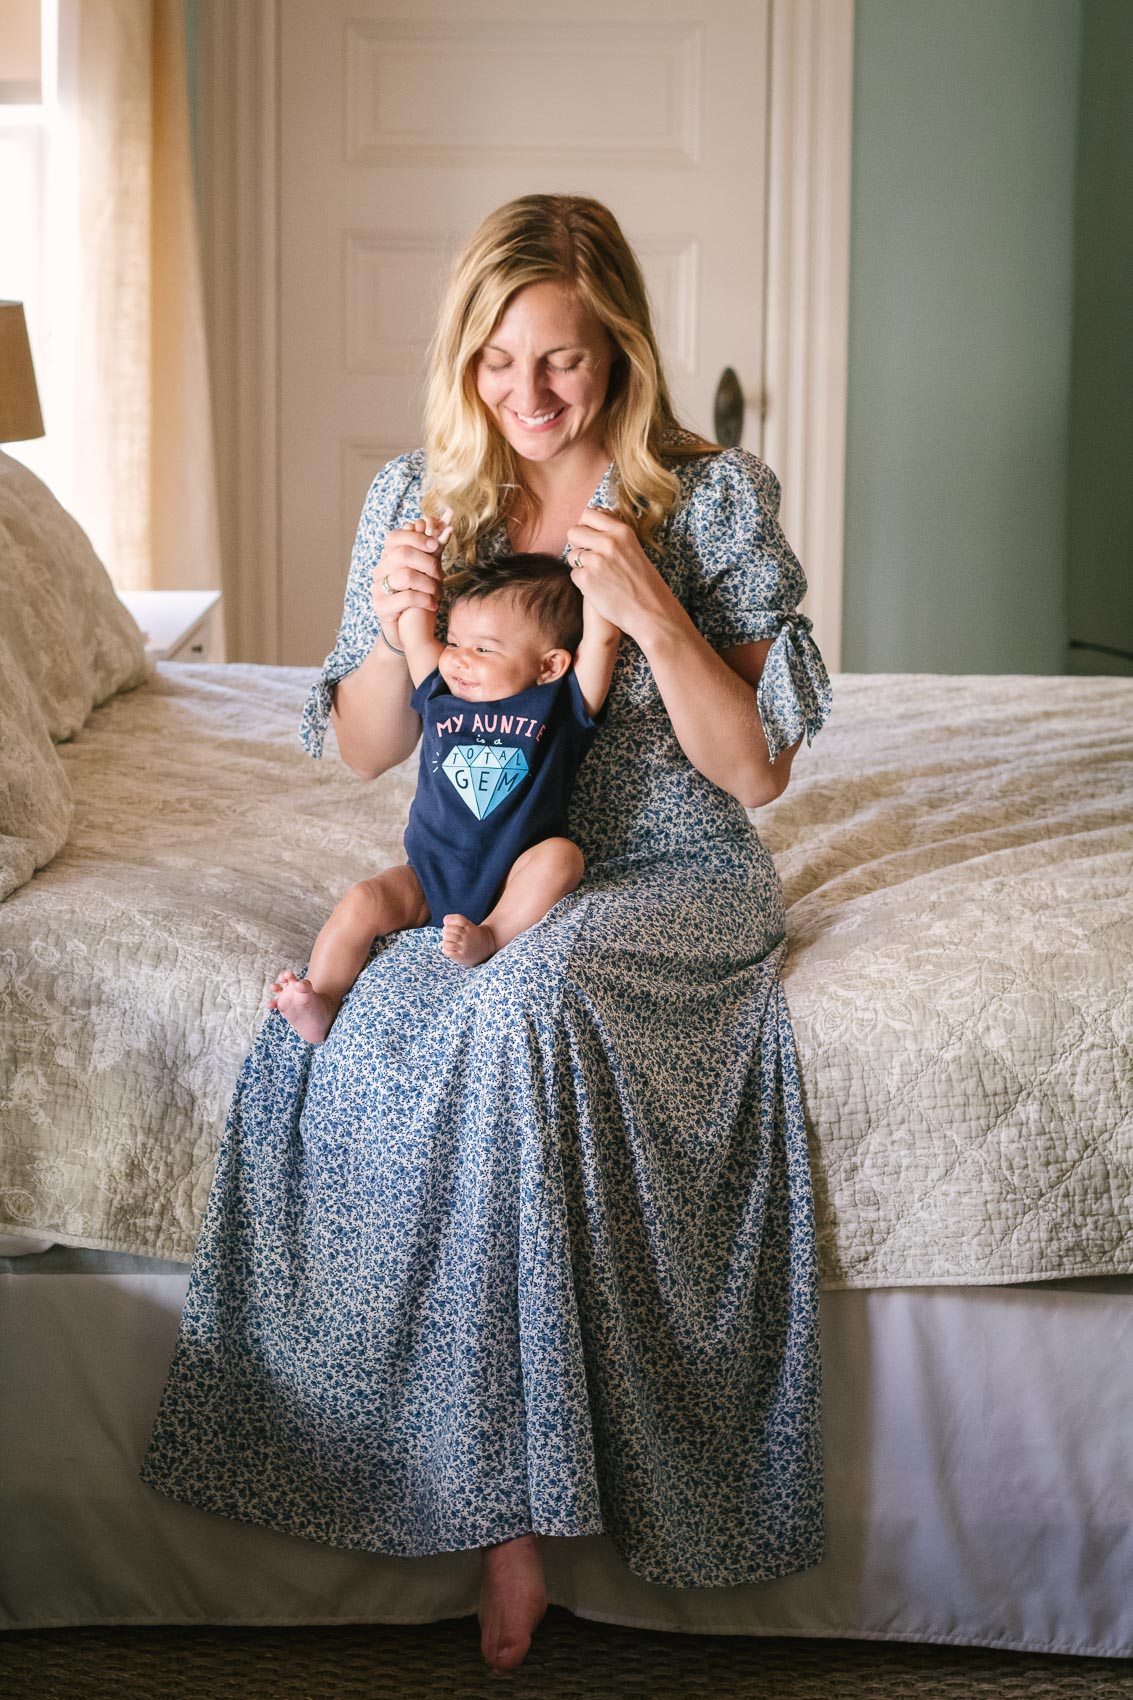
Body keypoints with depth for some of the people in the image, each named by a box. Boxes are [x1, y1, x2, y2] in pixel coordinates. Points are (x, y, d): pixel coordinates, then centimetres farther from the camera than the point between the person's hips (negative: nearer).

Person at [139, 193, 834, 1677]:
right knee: (333, 1039, -29)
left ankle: (512, 1508, -23)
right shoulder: (419, 498, 5)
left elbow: (757, 772, -7)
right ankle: (510, 1504, -20)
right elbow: (367, 751, 9)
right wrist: (392, 624, -11)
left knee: (522, 1007, -36)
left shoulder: (719, 497, -4)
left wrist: (652, 613, -21)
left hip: (673, 878, -3)